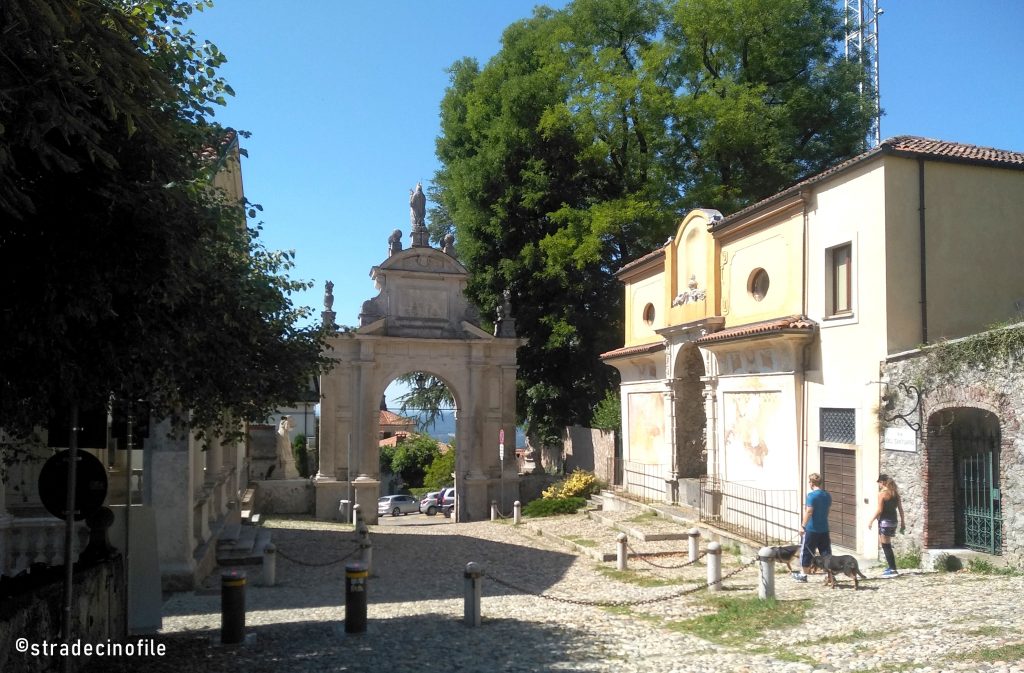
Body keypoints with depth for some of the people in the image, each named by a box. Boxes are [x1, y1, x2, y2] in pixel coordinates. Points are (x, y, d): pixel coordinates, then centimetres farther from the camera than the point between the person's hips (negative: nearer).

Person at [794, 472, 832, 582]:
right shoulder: (827, 495, 7)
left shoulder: (812, 495, -16)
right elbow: (829, 509, 17)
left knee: (806, 552, 7)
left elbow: (809, 512, -20)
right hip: (824, 529, 6)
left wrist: (803, 525, -13)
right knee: (826, 552, 10)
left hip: (812, 529, -6)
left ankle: (804, 575, 15)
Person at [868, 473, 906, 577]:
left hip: (885, 521, -8)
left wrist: (871, 521, -7)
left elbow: (879, 510, -15)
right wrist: (903, 522, 17)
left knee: (886, 545, -2)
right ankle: (891, 567, 22)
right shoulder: (895, 493, 8)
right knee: (887, 544, 18)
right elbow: (900, 509, 11)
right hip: (893, 521, 8)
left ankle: (893, 570, -2)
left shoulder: (882, 493, -13)